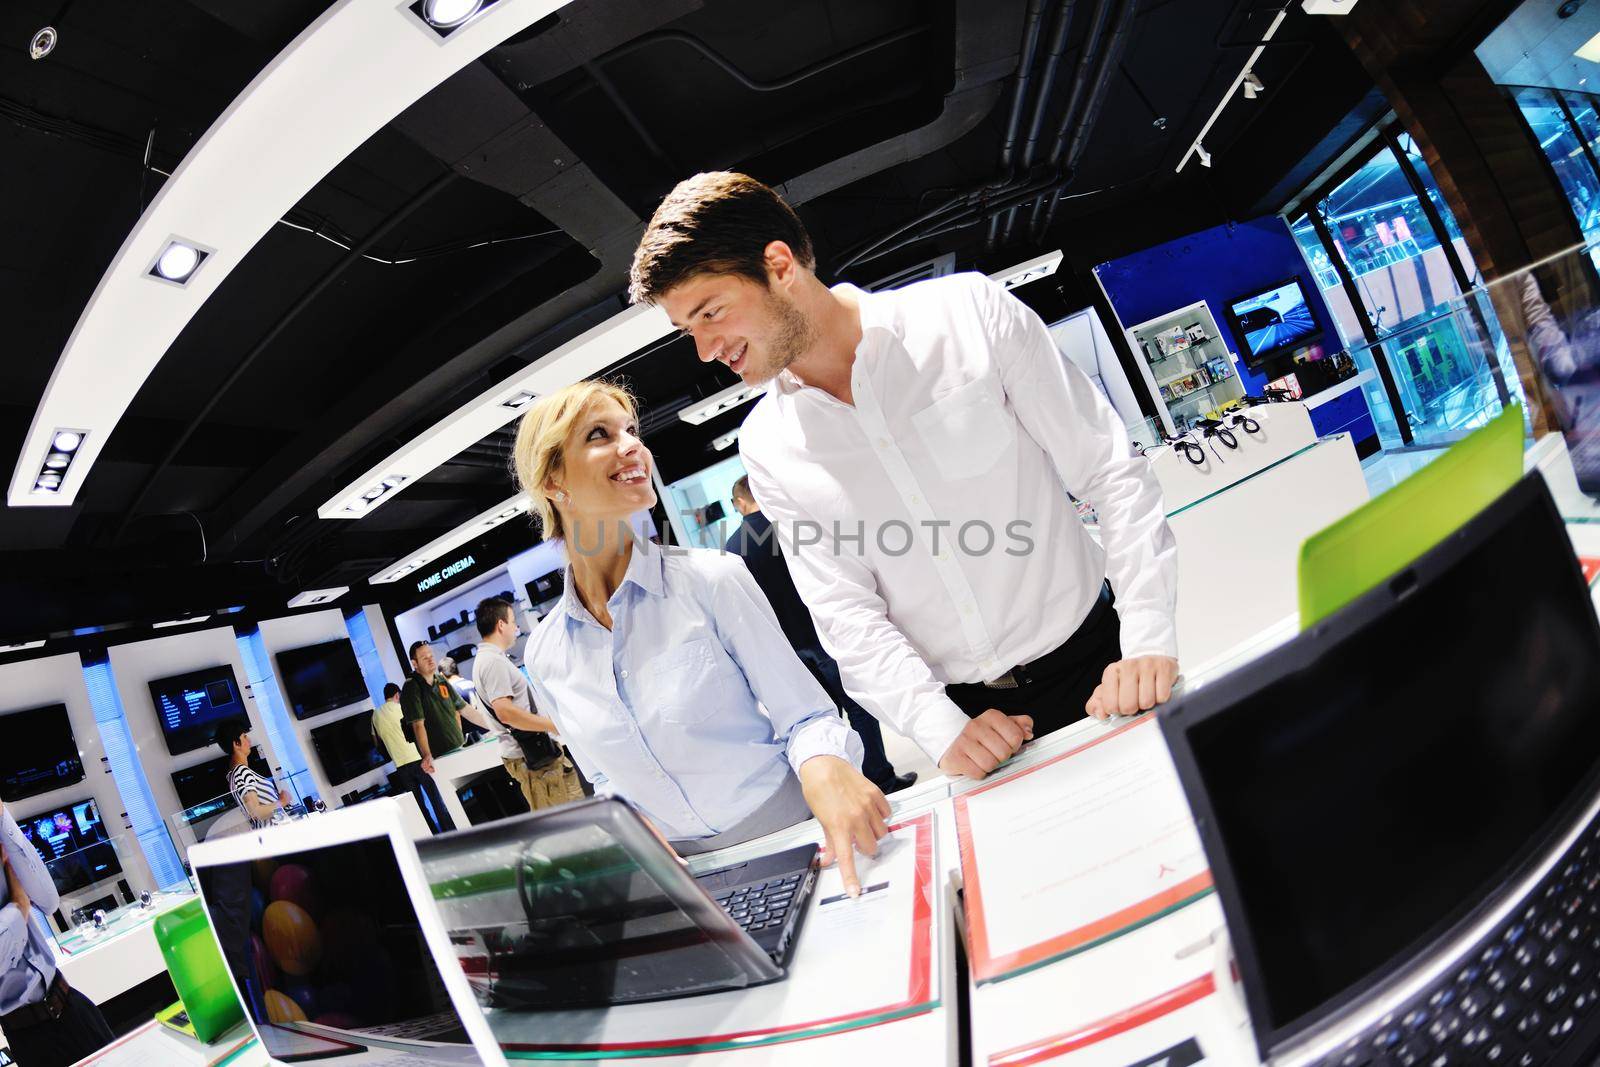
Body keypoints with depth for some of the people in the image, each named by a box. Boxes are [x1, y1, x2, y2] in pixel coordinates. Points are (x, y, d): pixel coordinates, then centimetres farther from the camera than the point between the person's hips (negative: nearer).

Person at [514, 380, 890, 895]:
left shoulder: (713, 579, -11)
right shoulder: (544, 657, 0)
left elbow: (804, 716, -8)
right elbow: (605, 777, 13)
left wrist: (823, 766, -30)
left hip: (795, 846, -3)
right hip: (688, 873, 4)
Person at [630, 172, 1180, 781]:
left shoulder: (970, 312, -11)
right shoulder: (767, 448, -4)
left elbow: (1113, 473, -9)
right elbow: (845, 613, -7)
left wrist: (1149, 641, -18)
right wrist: (945, 731, -20)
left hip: (1094, 665, -1)